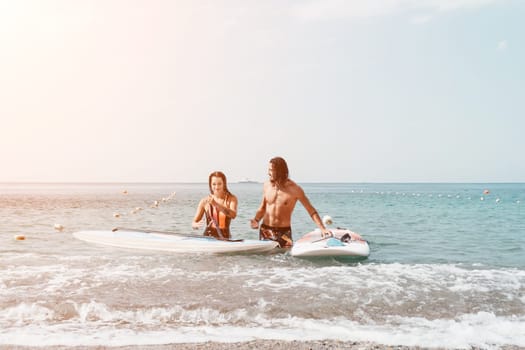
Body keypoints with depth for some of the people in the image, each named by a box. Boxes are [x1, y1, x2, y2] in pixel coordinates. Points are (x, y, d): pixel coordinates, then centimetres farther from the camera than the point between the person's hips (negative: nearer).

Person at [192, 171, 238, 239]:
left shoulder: (231, 199, 0)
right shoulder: (205, 201, 1)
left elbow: (233, 215, -19)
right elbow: (194, 223, 3)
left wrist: (216, 204, -30)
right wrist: (196, 225, -20)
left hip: (224, 237, 0)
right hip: (208, 236, 1)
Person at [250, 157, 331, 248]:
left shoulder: (295, 189, -10)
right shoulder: (267, 185, 1)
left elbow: (311, 210, -7)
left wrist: (323, 229, -16)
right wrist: (256, 220, -4)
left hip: (284, 232, -2)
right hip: (265, 230, 3)